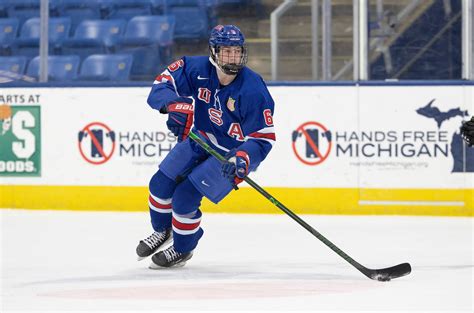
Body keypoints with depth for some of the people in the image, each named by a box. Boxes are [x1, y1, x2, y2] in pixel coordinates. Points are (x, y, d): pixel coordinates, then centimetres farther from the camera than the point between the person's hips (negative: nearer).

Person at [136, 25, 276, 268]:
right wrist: (174, 103, -35)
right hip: (200, 139, 5)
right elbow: (161, 85, -13)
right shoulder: (196, 69, -19)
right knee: (161, 184, 5)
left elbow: (263, 138, -26)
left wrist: (243, 158, -45)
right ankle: (162, 231, 38)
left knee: (185, 197, -13)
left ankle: (182, 249, 15)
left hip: (232, 153, -5)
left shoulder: (253, 90, -29)